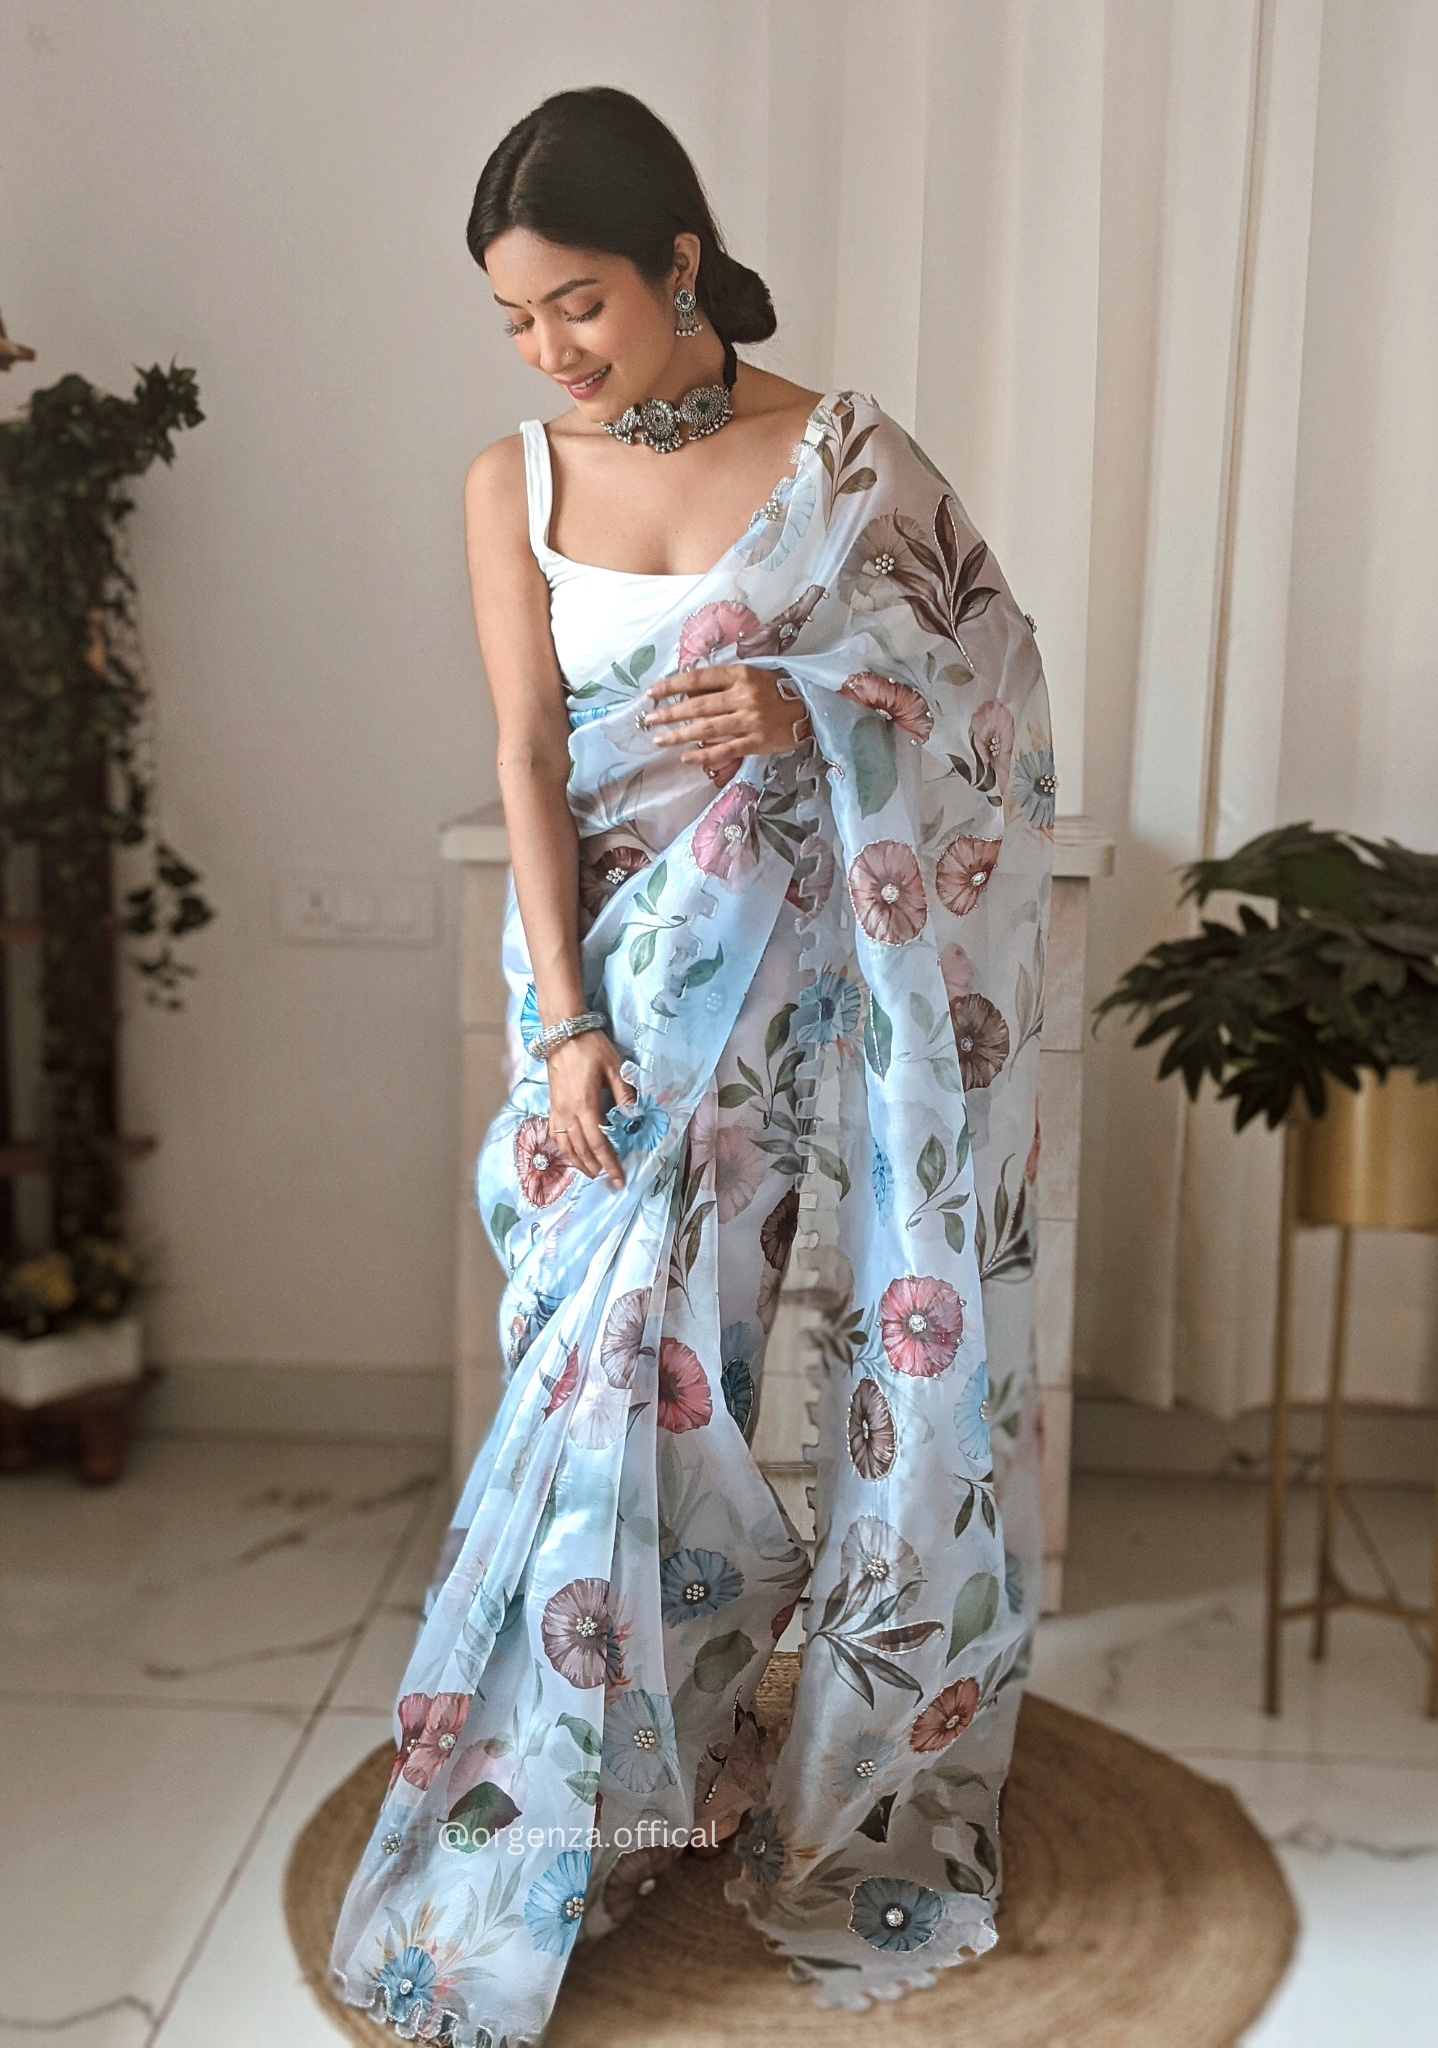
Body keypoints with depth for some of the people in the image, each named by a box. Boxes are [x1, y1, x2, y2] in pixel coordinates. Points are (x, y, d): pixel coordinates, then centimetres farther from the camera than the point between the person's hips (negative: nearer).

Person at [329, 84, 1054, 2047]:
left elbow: (995, 668, 0)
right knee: (629, 1348, 1)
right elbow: (529, 761, -3)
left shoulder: (842, 452, -3)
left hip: (801, 958, -1)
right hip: (625, 973, 2)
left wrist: (800, 713, -18)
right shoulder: (513, 483, 3)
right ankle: (614, 1796, 20)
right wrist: (565, 1024, -12)